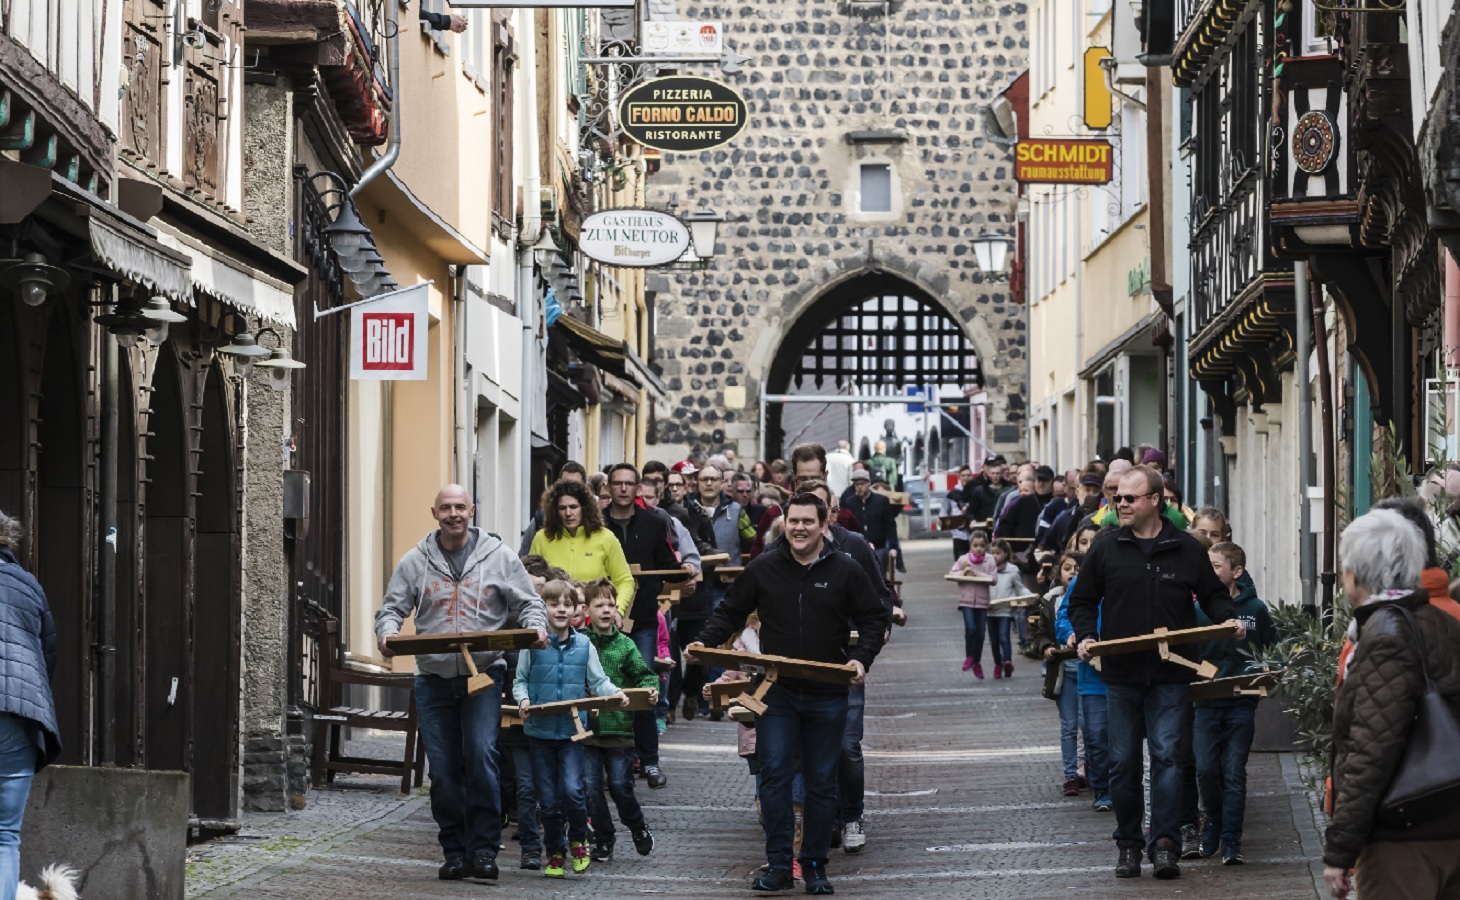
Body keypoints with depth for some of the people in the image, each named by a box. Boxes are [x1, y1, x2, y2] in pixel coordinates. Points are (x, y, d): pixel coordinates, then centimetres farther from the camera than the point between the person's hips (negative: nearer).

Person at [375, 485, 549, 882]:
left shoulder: (498, 556, 4)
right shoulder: (415, 562, 7)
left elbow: (527, 603, 8)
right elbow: (392, 608, 8)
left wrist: (535, 627, -12)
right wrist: (387, 632, -13)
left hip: (484, 675, -2)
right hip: (434, 678, 2)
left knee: (481, 756, -15)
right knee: (443, 770, 3)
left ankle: (484, 849, -7)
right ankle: (455, 851, 14)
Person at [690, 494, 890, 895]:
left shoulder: (845, 571, -1)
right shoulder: (762, 568, 2)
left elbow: (875, 618, 4)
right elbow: (731, 613, 10)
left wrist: (862, 658, -12)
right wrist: (705, 642, -6)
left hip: (827, 695, 0)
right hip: (776, 691, 0)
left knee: (822, 782, 6)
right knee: (774, 774, -10)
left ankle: (815, 866, 16)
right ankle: (779, 865, -6)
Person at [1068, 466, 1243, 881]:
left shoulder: (1186, 548, 5)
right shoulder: (1105, 550, 6)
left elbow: (1212, 593, 16)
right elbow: (1082, 601, 12)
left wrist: (1227, 618, -4)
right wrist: (1086, 636, -6)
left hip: (1170, 675, -1)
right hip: (1121, 674, 1)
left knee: (1166, 756, -8)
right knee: (1123, 762, 5)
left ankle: (1165, 845, -8)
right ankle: (1129, 845, 16)